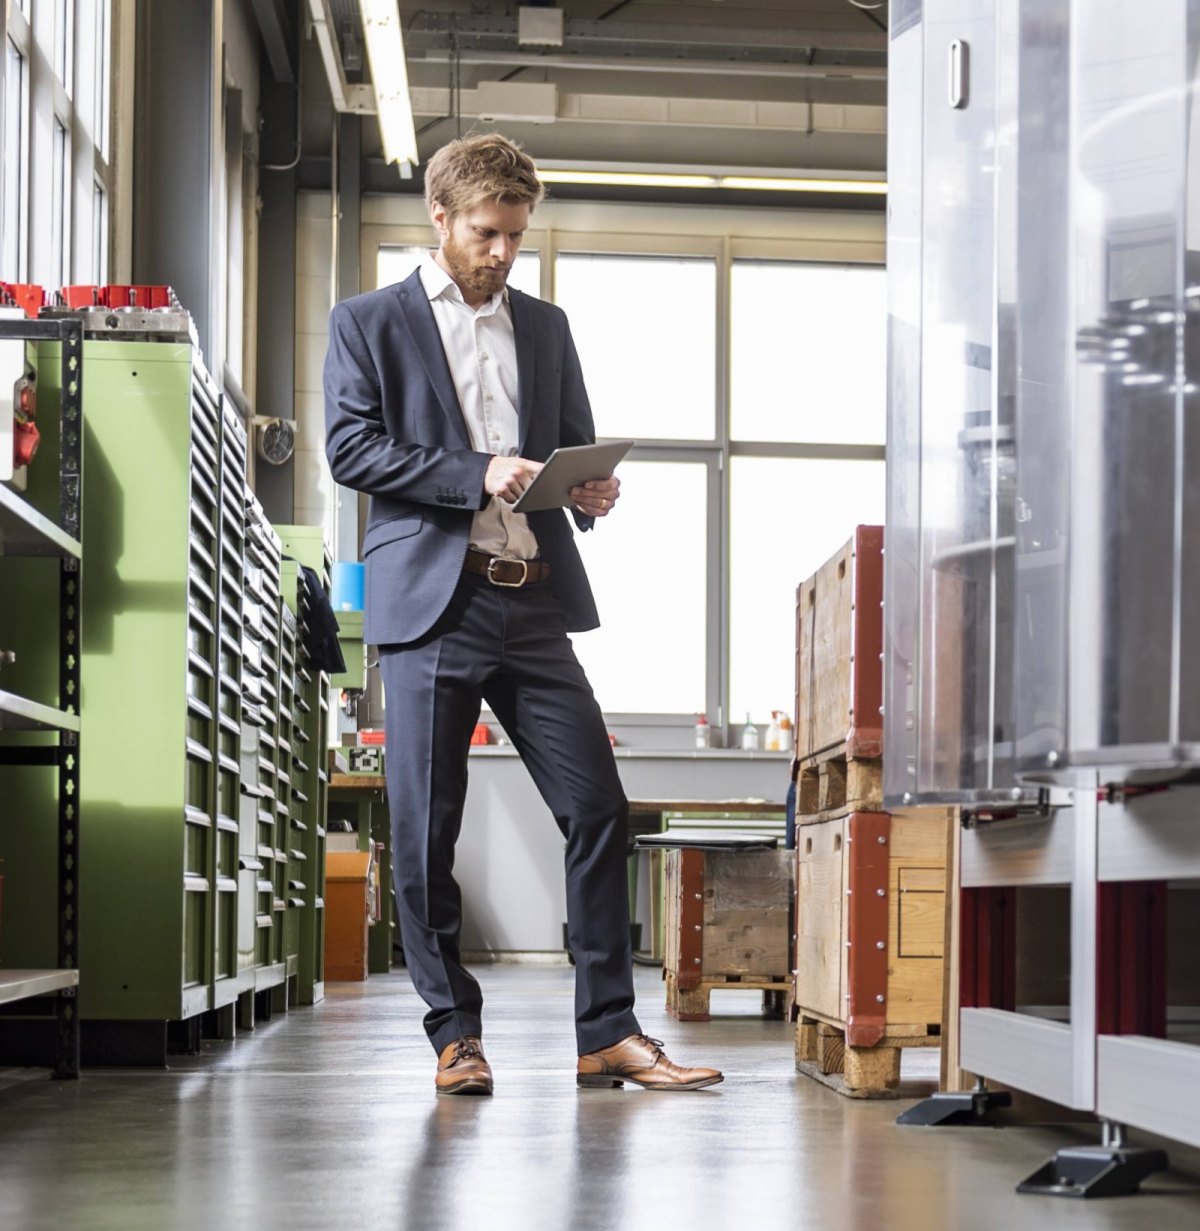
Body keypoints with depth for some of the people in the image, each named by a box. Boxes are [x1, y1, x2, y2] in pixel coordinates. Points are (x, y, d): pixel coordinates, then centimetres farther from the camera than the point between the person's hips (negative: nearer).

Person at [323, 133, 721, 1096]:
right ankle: (456, 1033, 10)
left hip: (535, 598, 4)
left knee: (598, 809, -3)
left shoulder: (545, 326, 20)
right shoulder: (368, 323, 7)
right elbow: (351, 448, -5)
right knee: (425, 832, -2)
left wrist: (592, 490, 0)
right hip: (432, 600, -4)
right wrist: (476, 475, -14)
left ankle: (609, 1034, 3)